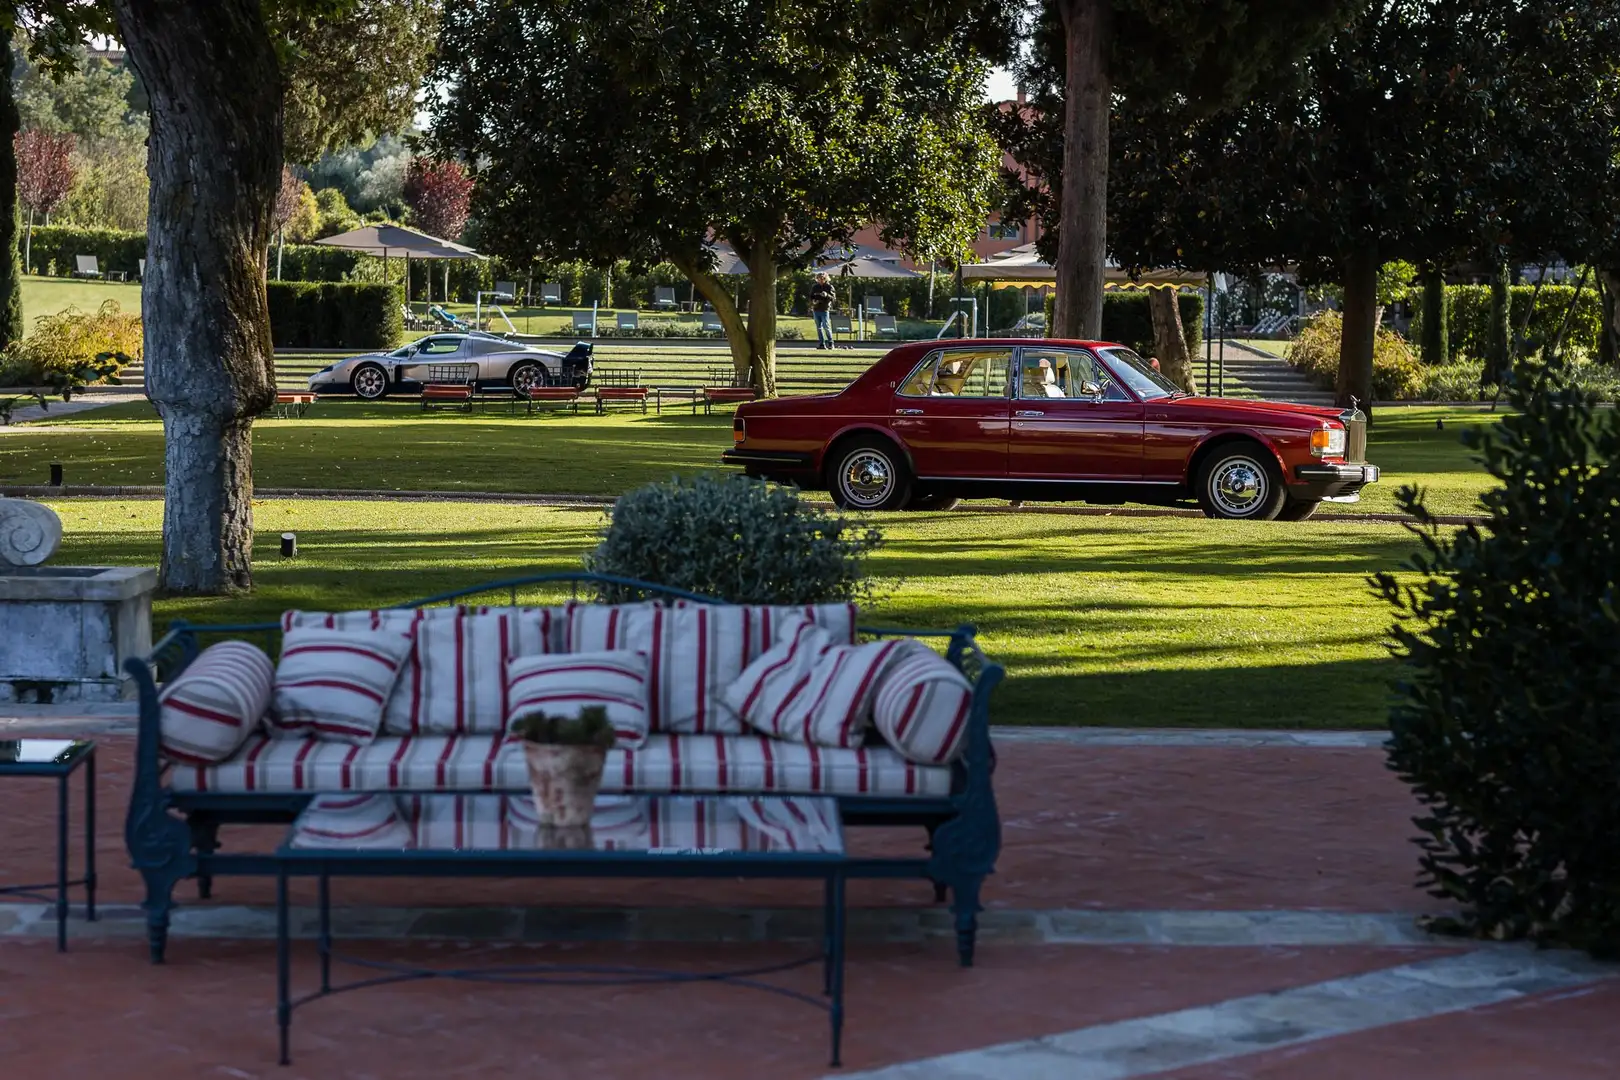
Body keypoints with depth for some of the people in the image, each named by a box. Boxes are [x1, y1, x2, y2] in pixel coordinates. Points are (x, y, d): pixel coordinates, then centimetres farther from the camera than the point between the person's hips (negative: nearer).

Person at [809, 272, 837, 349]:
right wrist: (813, 301, -5)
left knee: (826, 327, -8)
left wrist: (827, 295, -25)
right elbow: (811, 297, 18)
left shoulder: (829, 287, -1)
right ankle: (821, 343, 11)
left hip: (825, 310, -4)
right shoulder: (814, 287, 10)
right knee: (819, 327, 7)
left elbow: (834, 298, -6)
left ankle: (830, 342, 4)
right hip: (816, 310, 4)